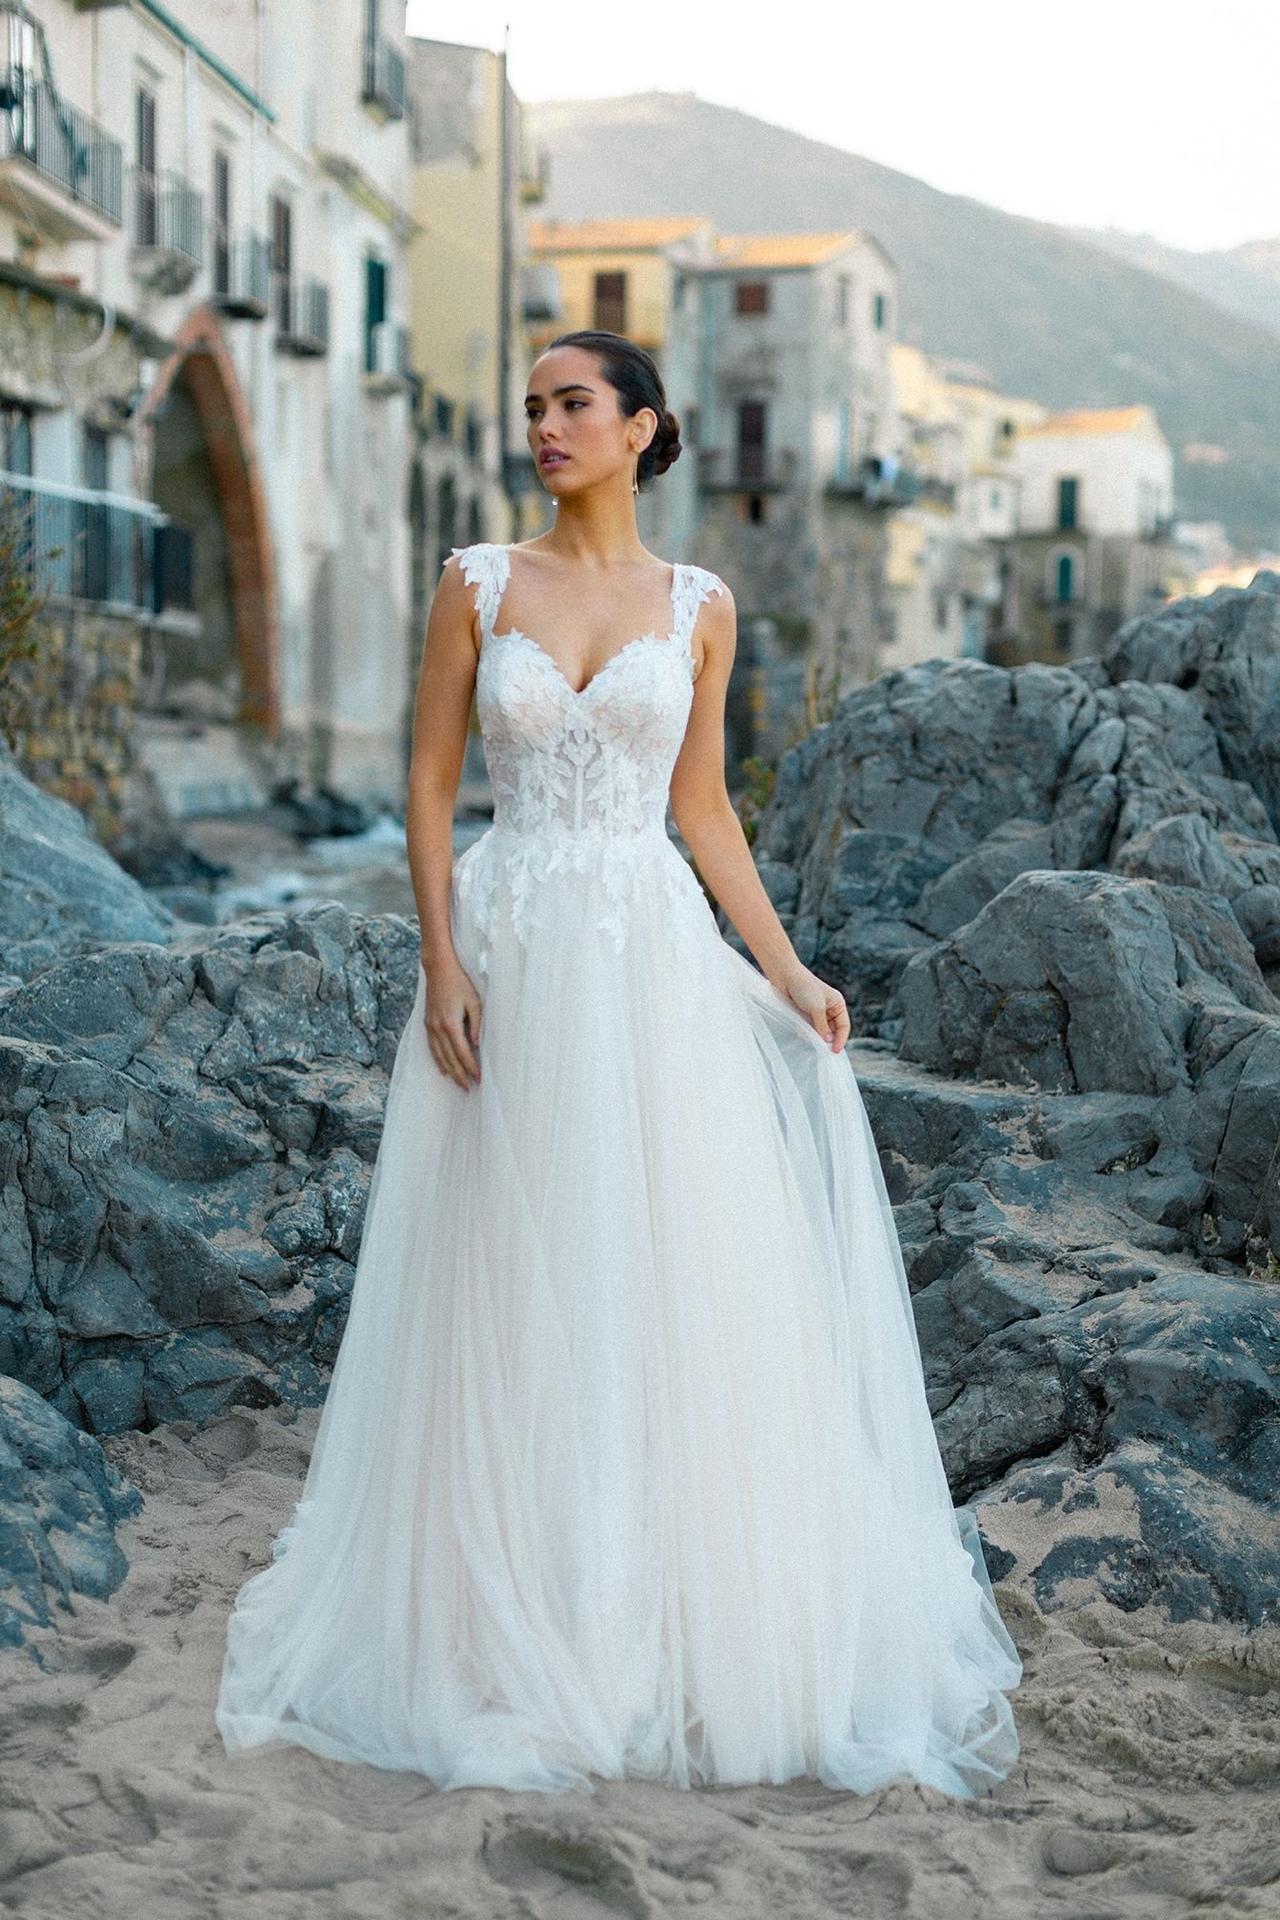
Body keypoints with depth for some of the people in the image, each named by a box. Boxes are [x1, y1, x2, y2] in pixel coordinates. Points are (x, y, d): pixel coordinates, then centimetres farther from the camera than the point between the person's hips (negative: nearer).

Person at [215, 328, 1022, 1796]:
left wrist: (783, 968, 5)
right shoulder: (478, 584, 4)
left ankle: (680, 1621, 13)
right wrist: (441, 961, -8)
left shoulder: (698, 607, 8)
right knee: (512, 1283, 3)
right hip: (512, 955, -1)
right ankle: (514, 1627, 15)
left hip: (655, 958, 1)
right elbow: (428, 783, 2)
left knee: (674, 1273, 0)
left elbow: (702, 806, 12)